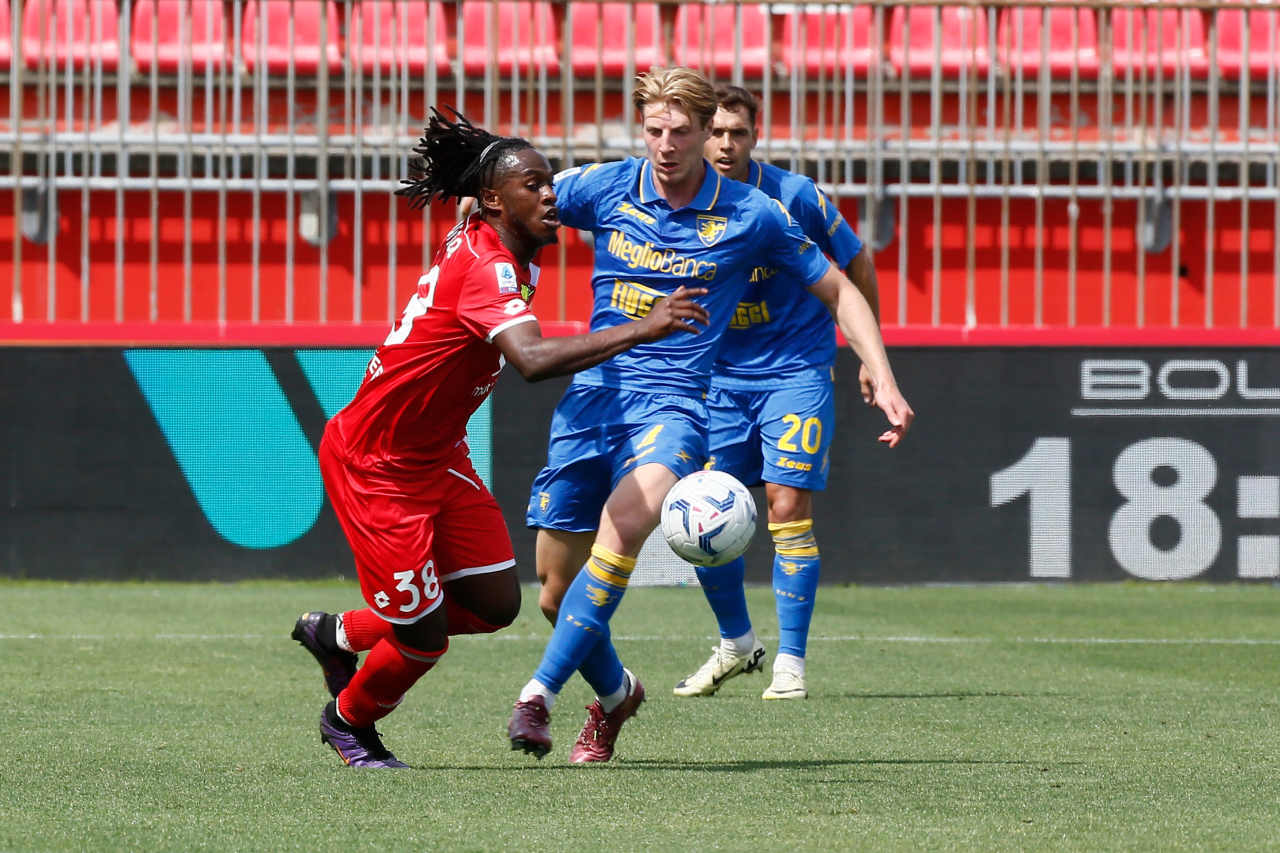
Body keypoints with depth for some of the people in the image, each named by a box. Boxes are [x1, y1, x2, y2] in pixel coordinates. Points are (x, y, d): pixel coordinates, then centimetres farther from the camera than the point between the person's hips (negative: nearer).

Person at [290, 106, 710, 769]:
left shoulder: (474, 243, 3)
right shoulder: (485, 267, -28)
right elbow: (534, 359, -45)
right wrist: (641, 330, -49)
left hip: (435, 457, 10)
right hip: (374, 465, -10)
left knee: (495, 603, 4)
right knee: (425, 636, -4)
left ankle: (337, 634, 26)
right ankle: (348, 719, 28)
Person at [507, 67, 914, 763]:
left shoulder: (752, 216, -1)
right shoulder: (603, 189, 2)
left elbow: (838, 290, 10)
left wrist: (883, 380, 1)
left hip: (675, 401, -3)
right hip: (593, 393, 3)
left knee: (624, 518, -34)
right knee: (555, 592, 3)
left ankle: (539, 693, -32)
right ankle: (614, 692, 33)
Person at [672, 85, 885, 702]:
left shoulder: (794, 198, -13)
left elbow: (856, 264, 1)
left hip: (797, 369, -3)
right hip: (720, 376, 3)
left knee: (788, 506, -11)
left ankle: (790, 664, -5)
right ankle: (736, 643, 20)